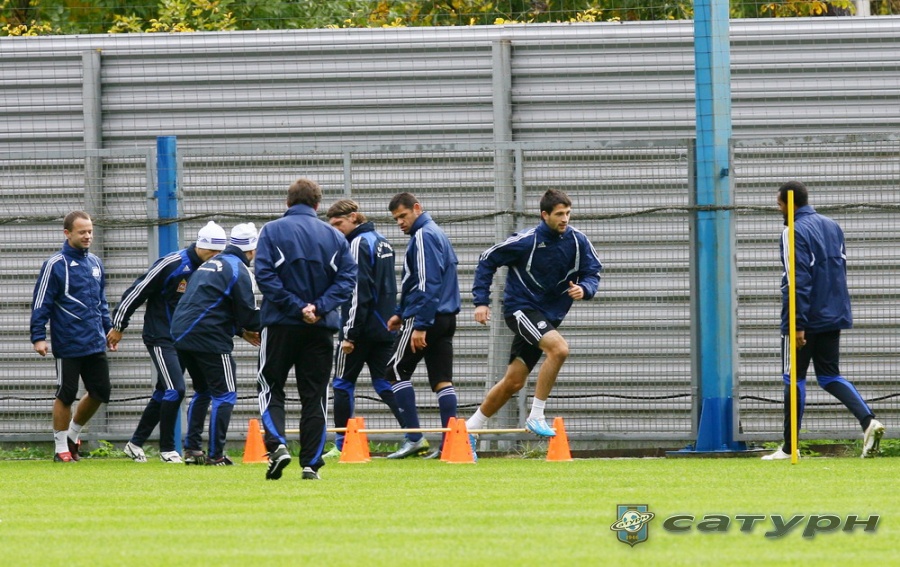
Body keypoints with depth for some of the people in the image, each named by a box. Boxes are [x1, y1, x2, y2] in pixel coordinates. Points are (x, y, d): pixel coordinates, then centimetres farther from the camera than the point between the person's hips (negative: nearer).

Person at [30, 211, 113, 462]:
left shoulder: (95, 263, 12)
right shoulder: (55, 265, -8)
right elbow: (41, 303, -9)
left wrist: (108, 330, 20)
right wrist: (38, 337, -15)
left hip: (95, 344, 6)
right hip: (68, 345, -6)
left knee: (100, 392, 7)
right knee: (66, 395, 0)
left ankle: (73, 434, 27)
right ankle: (61, 447, 13)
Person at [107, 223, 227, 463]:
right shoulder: (171, 264, -17)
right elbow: (137, 291, -12)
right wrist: (118, 326, -8)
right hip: (160, 338, -7)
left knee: (164, 393, 11)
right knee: (175, 389, -15)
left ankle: (135, 443, 23)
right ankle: (167, 449, -5)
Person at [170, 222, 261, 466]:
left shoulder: (209, 264, 21)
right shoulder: (238, 270, -7)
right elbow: (248, 314, -10)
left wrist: (241, 331, 22)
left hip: (181, 334, 9)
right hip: (209, 339, -9)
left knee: (203, 391, 21)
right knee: (224, 393, -1)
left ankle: (192, 449, 17)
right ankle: (216, 455, -4)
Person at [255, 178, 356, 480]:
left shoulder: (272, 231, -2)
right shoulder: (335, 236, 6)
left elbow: (265, 275, -13)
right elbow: (347, 278, -2)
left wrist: (297, 307, -13)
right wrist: (319, 307, -11)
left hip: (281, 323, -2)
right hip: (321, 328, 2)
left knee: (270, 387, 9)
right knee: (314, 395, 8)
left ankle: (277, 444, -14)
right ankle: (311, 464, 4)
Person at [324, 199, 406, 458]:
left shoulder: (359, 243, -14)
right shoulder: (382, 242, 14)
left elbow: (358, 293, -19)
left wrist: (349, 333, -18)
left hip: (363, 327, -8)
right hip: (384, 328, 8)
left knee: (343, 383, 3)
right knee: (385, 383, 7)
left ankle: (342, 445, 5)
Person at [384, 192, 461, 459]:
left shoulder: (423, 237, -13)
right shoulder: (436, 234, 18)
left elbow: (427, 285, -20)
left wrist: (420, 325, -22)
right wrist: (401, 313, 24)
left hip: (427, 318, -9)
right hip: (446, 318, 9)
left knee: (396, 372, 1)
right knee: (442, 380, 4)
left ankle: (414, 438, -4)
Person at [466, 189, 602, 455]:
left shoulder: (577, 240, -4)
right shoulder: (527, 241, -16)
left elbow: (592, 271, 5)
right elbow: (487, 260, -6)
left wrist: (584, 289, -19)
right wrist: (481, 301, -11)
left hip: (550, 314, 6)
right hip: (521, 307, -6)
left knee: (514, 382, 7)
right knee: (559, 347, -30)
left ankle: (470, 428, 22)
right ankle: (536, 417, -21)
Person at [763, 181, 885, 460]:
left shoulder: (795, 232, -14)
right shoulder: (833, 227, 11)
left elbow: (798, 281, -20)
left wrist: (798, 324, -21)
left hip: (807, 319, -7)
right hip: (834, 316, 7)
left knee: (794, 378, 4)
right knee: (829, 376, 12)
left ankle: (789, 448, 9)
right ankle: (868, 420, -11)